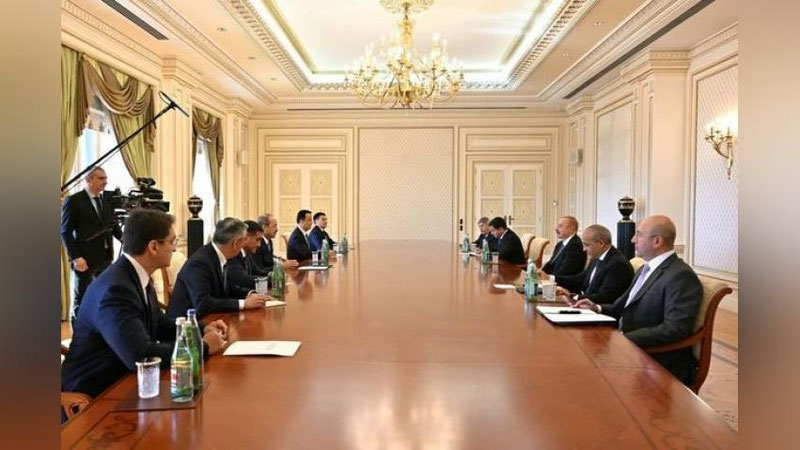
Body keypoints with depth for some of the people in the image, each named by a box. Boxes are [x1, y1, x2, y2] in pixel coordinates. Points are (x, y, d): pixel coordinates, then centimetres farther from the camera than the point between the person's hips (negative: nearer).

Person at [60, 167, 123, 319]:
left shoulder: (108, 198, 5)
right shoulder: (73, 201, -9)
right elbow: (65, 231, -9)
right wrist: (75, 257, -16)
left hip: (106, 257, 4)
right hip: (85, 258, -4)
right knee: (81, 299, 8)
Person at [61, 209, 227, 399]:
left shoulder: (139, 276, 1)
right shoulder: (116, 289, -26)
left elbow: (159, 325, 15)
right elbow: (141, 356, -32)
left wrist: (202, 330, 0)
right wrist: (203, 347, -21)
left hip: (123, 380, 8)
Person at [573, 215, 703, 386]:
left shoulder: (681, 276, -15)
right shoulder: (646, 270, 16)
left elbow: (675, 329, -24)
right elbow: (626, 308, 22)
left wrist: (623, 339, -28)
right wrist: (598, 308, 3)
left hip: (661, 366, -9)